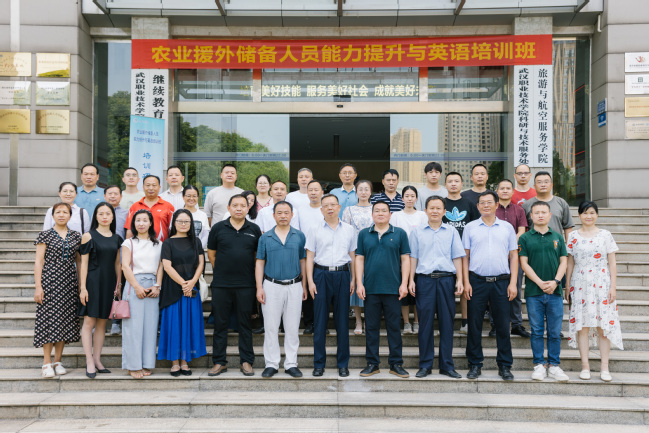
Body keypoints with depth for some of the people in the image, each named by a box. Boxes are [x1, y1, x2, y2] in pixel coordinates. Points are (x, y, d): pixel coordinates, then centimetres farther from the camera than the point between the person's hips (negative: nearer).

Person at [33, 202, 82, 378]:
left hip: (69, 283, 3)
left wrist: (81, 284, 8)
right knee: (48, 319, -5)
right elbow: (39, 261, -3)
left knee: (65, 319, 4)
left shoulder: (76, 236, 10)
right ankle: (47, 363, 3)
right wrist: (38, 286, -9)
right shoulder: (45, 235, 1)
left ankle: (58, 361, 14)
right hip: (50, 282, -3)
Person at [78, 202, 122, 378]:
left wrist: (119, 284, 9)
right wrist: (82, 287, -11)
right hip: (93, 281, -5)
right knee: (89, 322, -4)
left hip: (109, 282, 5)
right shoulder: (89, 236, -4)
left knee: (102, 323, 9)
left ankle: (97, 359, 17)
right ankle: (89, 362, 2)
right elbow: (83, 263, -6)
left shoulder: (116, 238, 10)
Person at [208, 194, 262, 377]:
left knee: (245, 324, 6)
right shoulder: (218, 228, 3)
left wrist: (250, 272, 7)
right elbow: (211, 254, 11)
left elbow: (259, 255, 12)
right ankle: (219, 362, 15)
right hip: (221, 284, 0)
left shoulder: (254, 229, 5)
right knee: (220, 323, 6)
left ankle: (246, 361, 14)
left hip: (246, 285, 0)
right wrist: (222, 271, 9)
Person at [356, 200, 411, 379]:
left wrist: (404, 284, -4)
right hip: (370, 289, 1)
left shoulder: (400, 233, 5)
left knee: (394, 326, 4)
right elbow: (359, 259, 7)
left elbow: (405, 259, 4)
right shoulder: (364, 234, 8)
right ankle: (372, 363, 16)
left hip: (393, 288, -1)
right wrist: (359, 284, -1)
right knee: (371, 327, 7)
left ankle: (396, 364, 14)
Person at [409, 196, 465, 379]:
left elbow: (457, 257, 9)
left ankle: (447, 365, 11)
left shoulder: (451, 231, 11)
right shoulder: (417, 232, 10)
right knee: (425, 323, 1)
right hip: (424, 280, 0)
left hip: (446, 279, 1)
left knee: (447, 322, 3)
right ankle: (425, 365, 10)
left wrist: (459, 280, 1)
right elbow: (413, 257, 9)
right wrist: (411, 280, 1)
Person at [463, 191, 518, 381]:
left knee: (503, 325, 4)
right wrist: (466, 282, -2)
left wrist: (513, 283, 0)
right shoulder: (470, 227, 7)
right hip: (477, 281, 0)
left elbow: (514, 256, 9)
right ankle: (475, 364, 14)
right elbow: (465, 256, 7)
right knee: (474, 325, 3)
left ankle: (505, 366, 16)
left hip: (501, 282, 0)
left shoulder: (507, 228, 9)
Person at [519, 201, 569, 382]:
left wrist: (555, 281, -9)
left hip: (555, 292, 2)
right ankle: (539, 364, 14)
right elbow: (524, 263, -2)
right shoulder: (525, 238, 3)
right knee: (537, 331, 4)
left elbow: (563, 261, 6)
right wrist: (540, 283, -12)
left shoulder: (558, 237, 10)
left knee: (555, 331, 6)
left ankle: (554, 365, 15)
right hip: (533, 292, -2)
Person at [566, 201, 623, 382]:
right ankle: (585, 366, 8)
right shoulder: (573, 236, 6)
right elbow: (570, 263, 8)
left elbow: (612, 263, 3)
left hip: (602, 285, -1)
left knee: (604, 325, -1)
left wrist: (613, 286, -3)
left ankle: (604, 367, 7)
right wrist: (567, 286, 5)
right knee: (582, 324, 1)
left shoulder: (605, 235, 4)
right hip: (580, 285, 1)